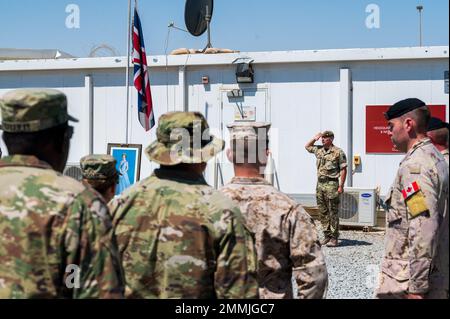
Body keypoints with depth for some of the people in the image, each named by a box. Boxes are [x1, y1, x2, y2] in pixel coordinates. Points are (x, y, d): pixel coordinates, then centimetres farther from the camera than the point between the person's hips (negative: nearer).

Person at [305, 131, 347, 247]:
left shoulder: (338, 152, -6)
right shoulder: (319, 150, 13)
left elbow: (343, 170, -8)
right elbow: (307, 146, 31)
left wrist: (341, 186, -14)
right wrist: (315, 138, 14)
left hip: (331, 184, -7)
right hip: (320, 184, 7)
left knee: (333, 213, -4)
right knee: (323, 212, 9)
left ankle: (334, 238, -1)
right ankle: (327, 235, 16)